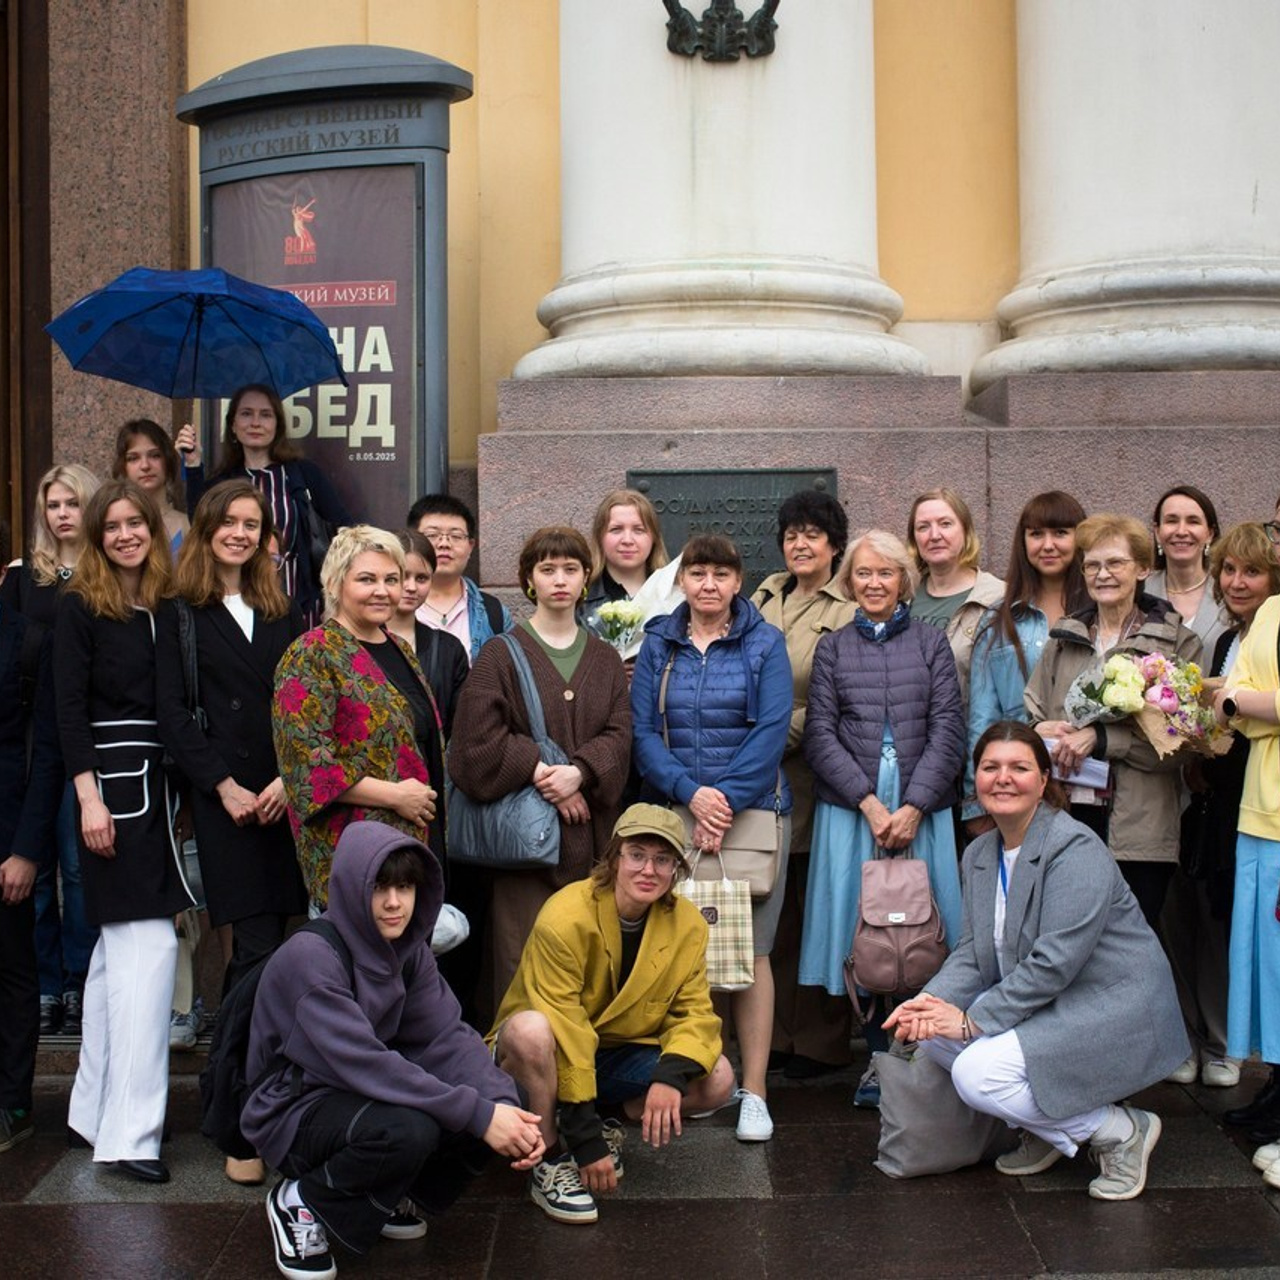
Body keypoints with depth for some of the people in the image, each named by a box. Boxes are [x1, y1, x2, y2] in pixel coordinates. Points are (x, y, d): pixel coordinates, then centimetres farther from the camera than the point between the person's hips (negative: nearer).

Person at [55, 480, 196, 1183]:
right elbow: (69, 708, -9)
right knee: (149, 944, -11)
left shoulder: (167, 606, 11)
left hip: (158, 782, 6)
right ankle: (129, 1130, -6)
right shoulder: (81, 606, -4)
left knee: (120, 946, 12)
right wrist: (89, 795, -15)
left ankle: (95, 1105, 23)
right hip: (110, 780, -6)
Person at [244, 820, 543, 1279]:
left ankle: (389, 1197, 8)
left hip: (369, 1095, 7)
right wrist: (479, 1115, -35)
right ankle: (301, 1201, -6)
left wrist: (504, 1105, -29)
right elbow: (362, 1062, -33)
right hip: (294, 1111, -7)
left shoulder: (409, 950, -2)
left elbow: (448, 1037, -11)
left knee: (496, 1100, -14)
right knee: (408, 1130, -35)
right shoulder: (310, 956, -25)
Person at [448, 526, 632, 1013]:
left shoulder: (605, 658, 15)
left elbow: (620, 734, 4)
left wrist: (580, 771, -13)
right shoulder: (501, 654, 3)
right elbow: (478, 740, -7)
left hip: (589, 831, 3)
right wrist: (539, 769, -14)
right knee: (523, 959, -5)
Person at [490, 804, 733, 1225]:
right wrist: (585, 1141, -27)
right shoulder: (565, 917, -24)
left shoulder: (688, 925, -8)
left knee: (717, 1080, -18)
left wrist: (672, 1075, -29)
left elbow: (694, 1012, -6)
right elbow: (562, 1027, -26)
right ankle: (548, 1161, -16)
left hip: (621, 1055, 5)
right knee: (530, 1029, -38)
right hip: (551, 1057, -4)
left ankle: (608, 1124, 5)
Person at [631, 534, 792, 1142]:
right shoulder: (658, 644, 9)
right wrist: (691, 792, -15)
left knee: (752, 950, -3)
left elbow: (772, 731, -6)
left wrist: (727, 799, -16)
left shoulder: (765, 644, 4)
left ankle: (754, 1091, 3)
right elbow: (642, 731, 0)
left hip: (754, 811, -2)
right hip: (673, 815, 2)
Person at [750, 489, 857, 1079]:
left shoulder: (850, 611, -3)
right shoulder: (766, 597, 16)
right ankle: (776, 1035, 19)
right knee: (773, 913, 9)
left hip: (812, 776, -5)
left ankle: (822, 1041, 12)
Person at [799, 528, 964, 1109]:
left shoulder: (932, 644, 9)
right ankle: (879, 1056, 12)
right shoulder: (831, 649, 10)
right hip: (849, 811, 1)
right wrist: (870, 803, -10)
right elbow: (820, 735, 2)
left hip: (922, 810, 0)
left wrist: (913, 808, -11)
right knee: (860, 930, 1)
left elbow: (947, 732, 1)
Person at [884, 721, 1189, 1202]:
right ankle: (1045, 1128, 9)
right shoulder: (980, 854, 7)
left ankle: (1121, 1131, -3)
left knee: (978, 1073, -23)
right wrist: (931, 1000, -15)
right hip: (1042, 1008, 9)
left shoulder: (1075, 849, -19)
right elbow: (974, 951, 5)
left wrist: (973, 1020, -22)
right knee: (931, 1031, -7)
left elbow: (1055, 961, -25)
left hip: (1112, 1014, -9)